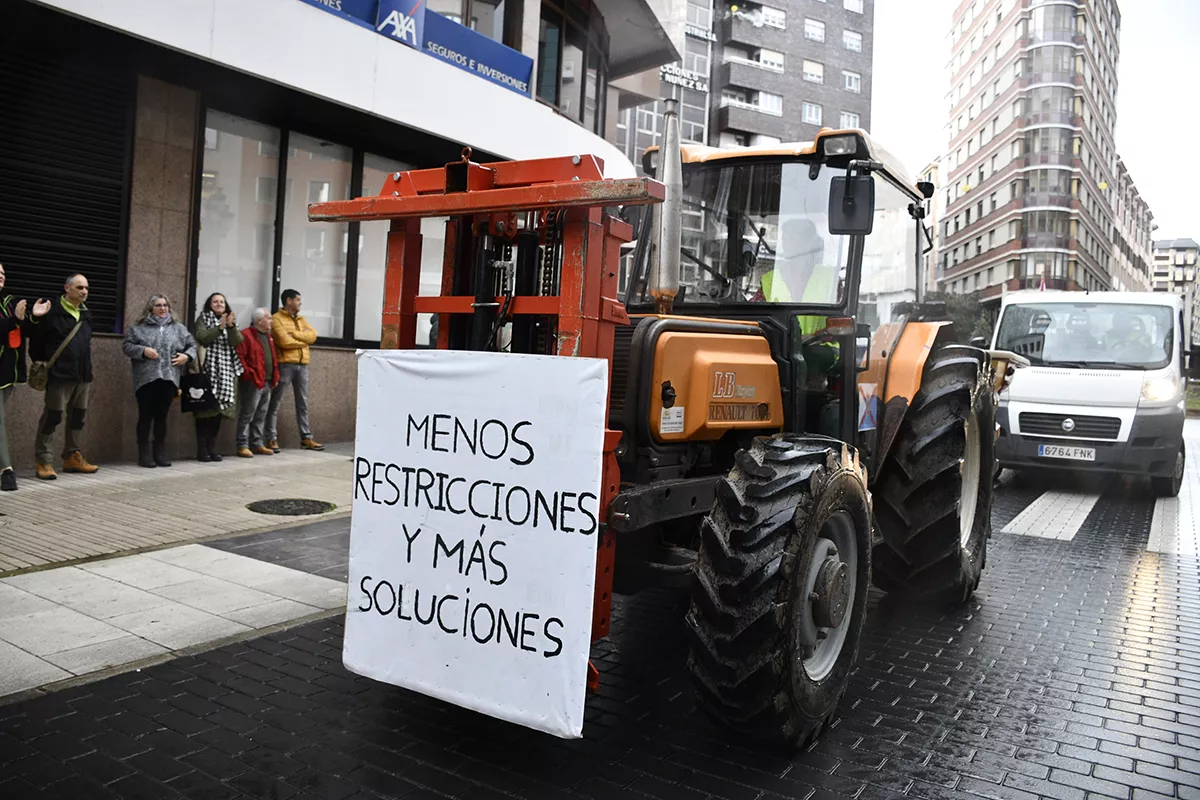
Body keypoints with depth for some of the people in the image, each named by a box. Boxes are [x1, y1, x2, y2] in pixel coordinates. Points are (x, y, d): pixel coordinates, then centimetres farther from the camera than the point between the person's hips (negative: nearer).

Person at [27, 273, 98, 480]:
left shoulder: (86, 314, 14)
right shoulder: (53, 312, -8)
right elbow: (37, 340, -9)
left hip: (83, 375, 7)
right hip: (60, 375, -7)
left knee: (78, 416, 12)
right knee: (53, 416, -4)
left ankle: (72, 457, 23)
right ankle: (43, 460, 4)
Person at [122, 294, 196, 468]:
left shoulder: (178, 328, 13)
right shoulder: (138, 327, 6)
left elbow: (192, 345, 16)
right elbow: (127, 346, 3)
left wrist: (187, 356, -3)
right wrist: (143, 350, -13)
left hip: (168, 379, 2)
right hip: (146, 379, -2)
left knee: (162, 416, 8)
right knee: (145, 416, 2)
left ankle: (160, 453, 16)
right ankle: (144, 454, 8)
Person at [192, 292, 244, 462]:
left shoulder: (231, 320, 17)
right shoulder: (203, 319, 7)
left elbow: (237, 341, 1)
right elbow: (202, 338, -10)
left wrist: (231, 326, -15)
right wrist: (220, 327, -19)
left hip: (226, 370, 4)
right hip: (208, 369, -4)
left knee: (220, 407, 2)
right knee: (205, 407, -8)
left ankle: (212, 447, 8)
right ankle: (202, 449, -5)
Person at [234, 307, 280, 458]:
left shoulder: (268, 336, 19)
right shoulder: (246, 335, -9)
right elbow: (239, 357, -15)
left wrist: (275, 376, 15)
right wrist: (249, 374, -18)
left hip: (267, 382, 8)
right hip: (253, 383, -8)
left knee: (261, 416, 12)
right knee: (247, 415, -4)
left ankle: (257, 444, 19)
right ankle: (242, 446, 0)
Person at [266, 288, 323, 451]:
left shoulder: (301, 320, 19)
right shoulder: (277, 319, -3)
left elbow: (313, 335, 3)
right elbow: (284, 342, -15)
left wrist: (293, 334, -9)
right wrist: (304, 339, -1)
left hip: (302, 365, 7)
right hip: (285, 365, -7)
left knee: (303, 403, 9)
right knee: (275, 403, -2)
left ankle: (306, 438, 14)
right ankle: (272, 439, 0)